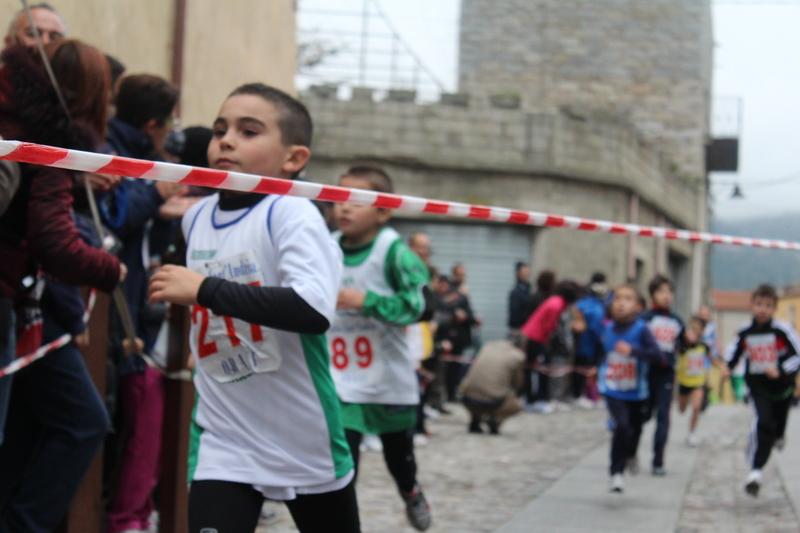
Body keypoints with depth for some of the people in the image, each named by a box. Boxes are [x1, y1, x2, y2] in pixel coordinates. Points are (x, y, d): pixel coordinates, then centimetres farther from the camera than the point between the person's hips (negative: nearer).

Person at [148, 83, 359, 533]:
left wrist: (204, 289, -30)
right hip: (222, 444, 4)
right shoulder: (196, 218, 5)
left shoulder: (292, 214, -16)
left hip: (306, 446, -4)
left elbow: (314, 310, -33)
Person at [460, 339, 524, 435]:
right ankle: (496, 419, -1)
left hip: (468, 399, 4)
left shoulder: (488, 346, 14)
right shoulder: (518, 357, 1)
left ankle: (474, 422, 19)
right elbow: (516, 384, 11)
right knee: (517, 404, 25)